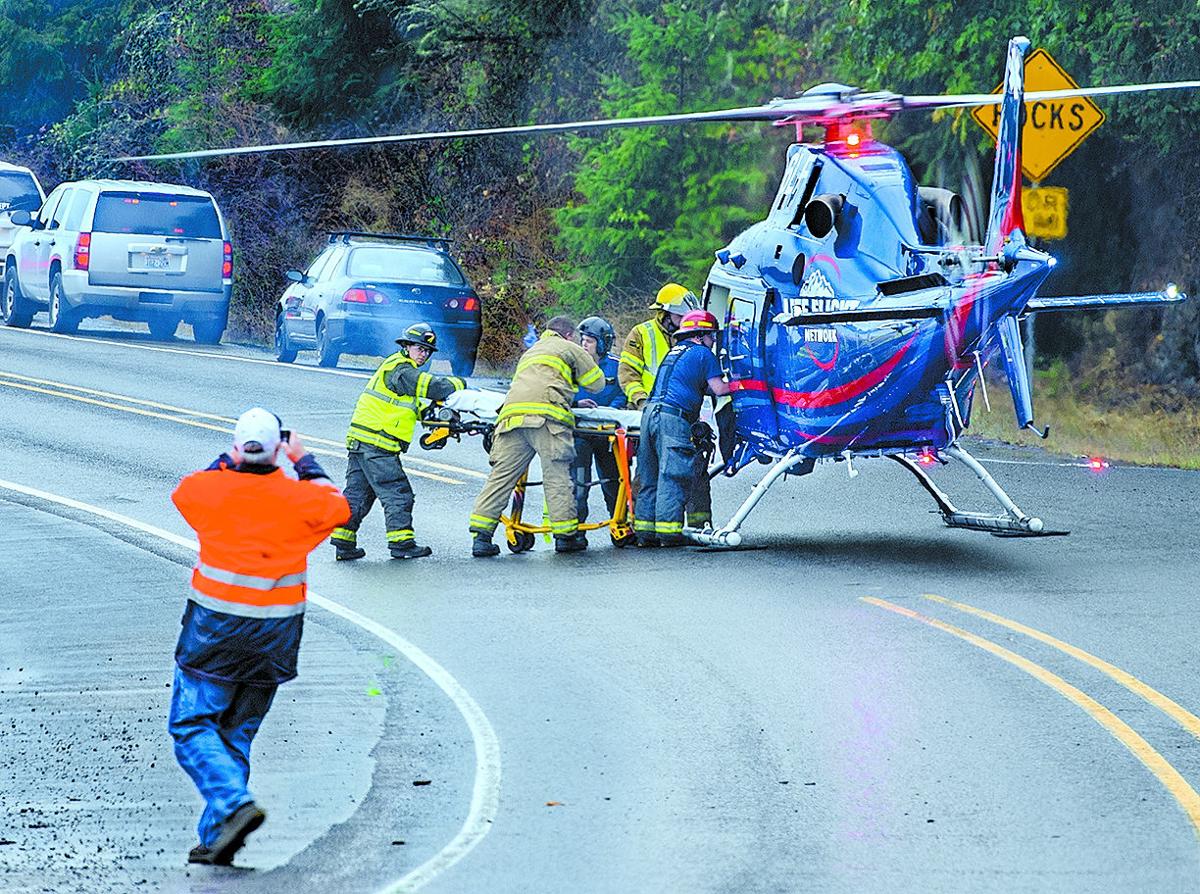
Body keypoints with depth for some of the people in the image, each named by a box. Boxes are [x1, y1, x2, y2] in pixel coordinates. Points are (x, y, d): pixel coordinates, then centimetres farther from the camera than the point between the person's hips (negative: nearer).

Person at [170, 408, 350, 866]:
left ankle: (234, 803, -20)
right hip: (276, 634, 3)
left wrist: (228, 460, 20)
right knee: (237, 733, 14)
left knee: (192, 727, 3)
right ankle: (216, 838, 11)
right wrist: (304, 462, 24)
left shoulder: (210, 489, -10)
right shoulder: (298, 497, -6)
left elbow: (184, 491, 16)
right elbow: (338, 506, 17)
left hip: (215, 628, -3)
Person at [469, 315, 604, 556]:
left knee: (501, 476, 0)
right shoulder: (569, 349, 20)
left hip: (512, 413, 5)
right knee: (557, 476, -3)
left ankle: (481, 536, -6)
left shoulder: (529, 353, 40)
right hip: (546, 416, -5)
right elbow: (597, 384, 23)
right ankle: (566, 536, -4)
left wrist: (572, 401, 49)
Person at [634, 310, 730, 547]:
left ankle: (644, 530, 9)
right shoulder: (703, 354, 4)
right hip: (673, 420, -8)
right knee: (672, 476, -8)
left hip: (650, 413, 8)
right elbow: (718, 389, 2)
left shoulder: (674, 352, 27)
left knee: (651, 478, 10)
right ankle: (668, 530, -12)